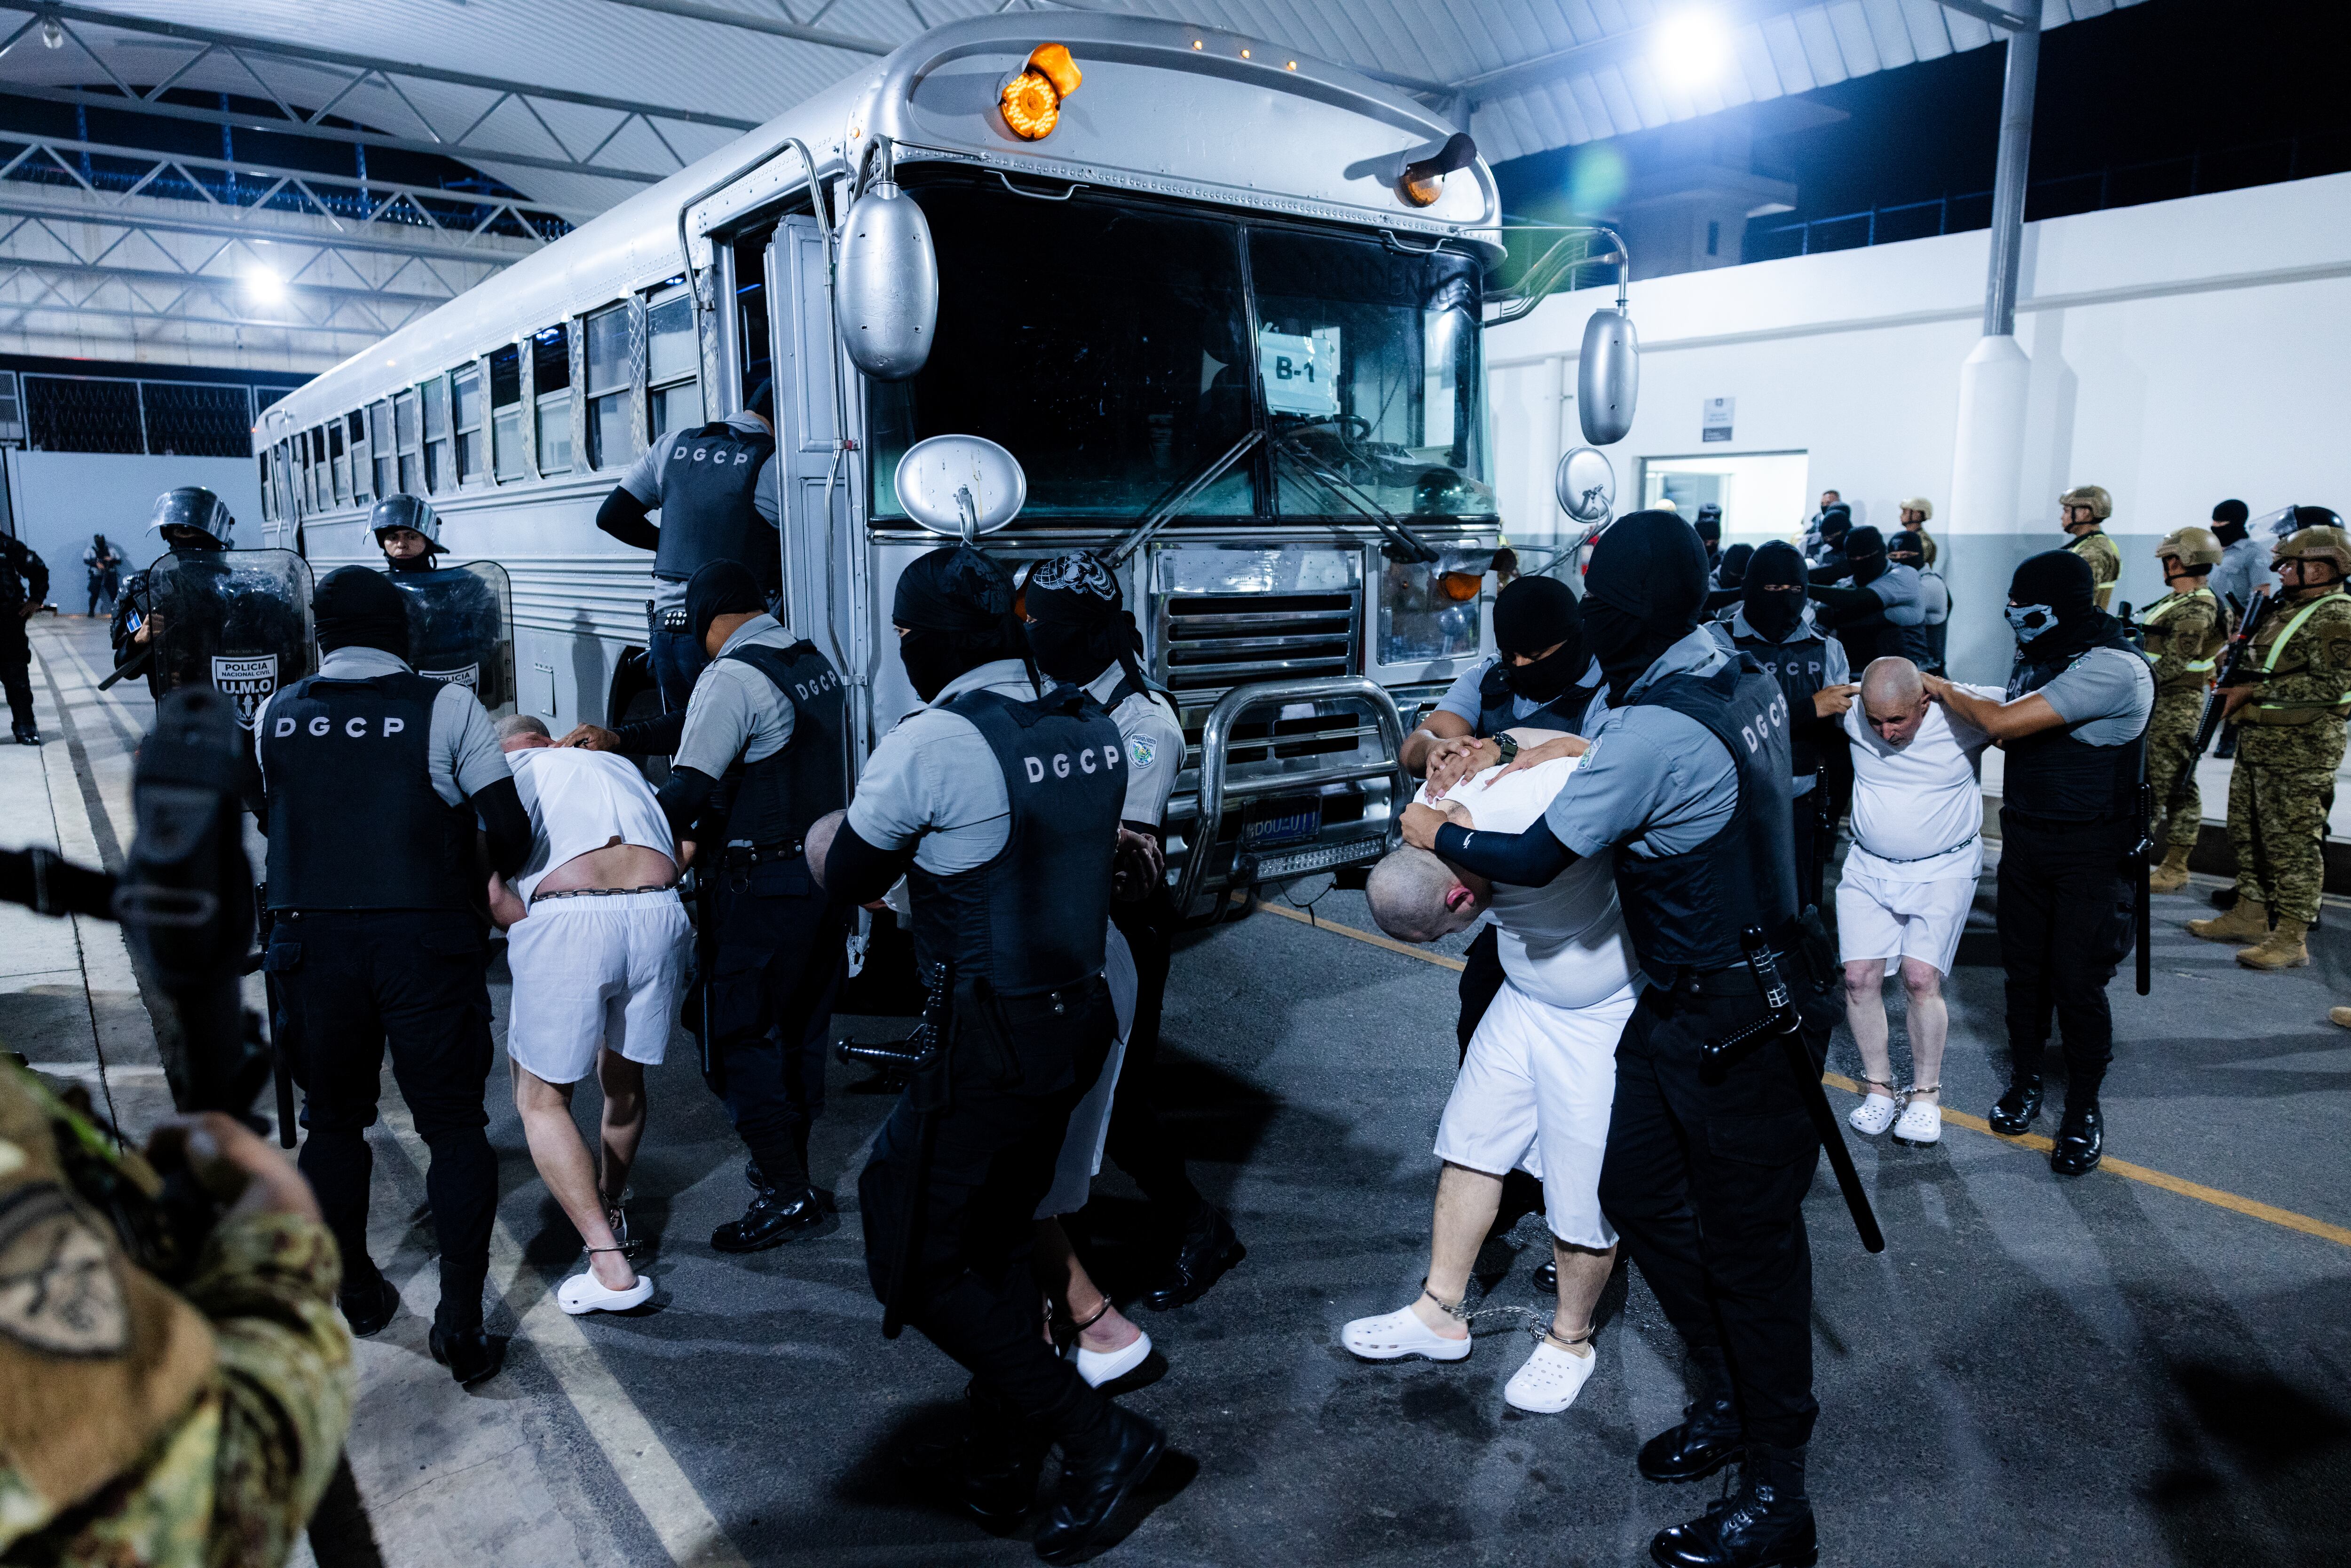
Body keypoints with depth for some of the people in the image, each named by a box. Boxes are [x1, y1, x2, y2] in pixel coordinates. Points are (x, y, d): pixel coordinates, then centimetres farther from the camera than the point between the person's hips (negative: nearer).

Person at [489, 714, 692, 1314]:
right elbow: (679, 852, 26)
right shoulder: (617, 763, 33)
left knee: (541, 1098, 10)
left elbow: (493, 897, 4)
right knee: (624, 1081, 25)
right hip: (661, 913, 4)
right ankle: (610, 1208, 46)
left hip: (568, 922, -4)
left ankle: (609, 1265, 1)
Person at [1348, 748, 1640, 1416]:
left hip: (1608, 1016, -7)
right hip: (1526, 999, 7)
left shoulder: (1560, 805, -40)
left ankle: (1570, 1341, 31)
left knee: (1583, 1189, 5)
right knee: (1470, 1138, 13)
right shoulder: (1433, 803, -15)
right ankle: (1441, 1312, 31)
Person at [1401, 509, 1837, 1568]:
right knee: (1638, 1186, 18)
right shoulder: (1745, 681, 1)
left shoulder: (1653, 732, -27)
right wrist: (1573, 750, 15)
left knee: (1749, 1243, 4)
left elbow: (1535, 858, -18)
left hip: (1738, 1022, -9)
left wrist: (1438, 835, 0)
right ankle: (1729, 1400, 36)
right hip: (1683, 1005, 9)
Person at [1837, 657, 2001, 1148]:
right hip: (1868, 867, 3)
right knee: (1859, 977, -4)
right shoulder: (1853, 717, -11)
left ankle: (1926, 1094, 5)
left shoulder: (1962, 717, -17)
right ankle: (1879, 1087, 12)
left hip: (1943, 869, -3)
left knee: (1921, 976, -13)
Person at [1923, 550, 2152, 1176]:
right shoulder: (2034, 659, 3)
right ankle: (2025, 1081, 32)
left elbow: (2004, 723, -27)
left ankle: (2084, 1108, 20)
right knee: (2024, 969, 14)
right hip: (2025, 838, 7)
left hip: (2090, 852, -6)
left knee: (2077, 983, 1)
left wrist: (1945, 692, -12)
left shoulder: (2113, 669, -24)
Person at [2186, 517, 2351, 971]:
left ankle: (2292, 938, -1)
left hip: (2300, 751, -10)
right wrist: (2236, 665, 8)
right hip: (2256, 743, 10)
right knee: (2248, 834, 16)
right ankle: (2250, 916, 26)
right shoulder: (2285, 610, 16)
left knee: (2292, 842, -6)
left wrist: (2254, 690, -21)